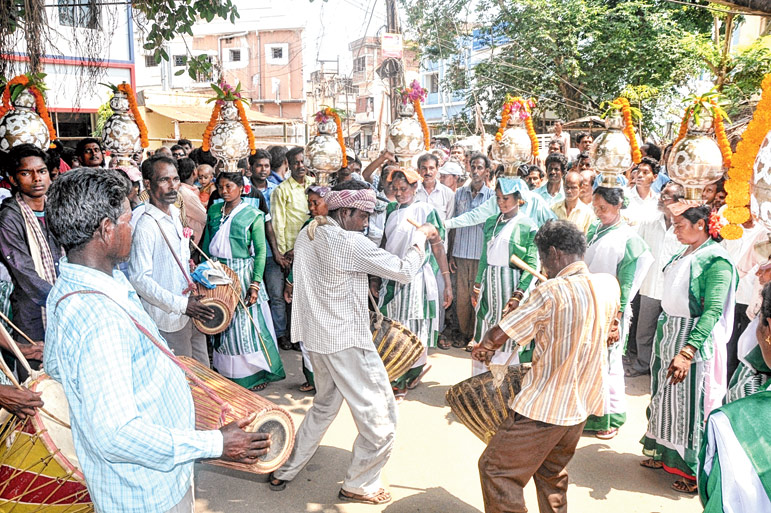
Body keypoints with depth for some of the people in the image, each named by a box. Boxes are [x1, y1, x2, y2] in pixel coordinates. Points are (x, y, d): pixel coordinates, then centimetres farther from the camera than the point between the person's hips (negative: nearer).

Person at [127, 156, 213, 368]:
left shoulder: (175, 214, 9)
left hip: (191, 312, 8)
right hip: (169, 319, -8)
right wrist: (181, 305, -26)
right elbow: (139, 279, -23)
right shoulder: (146, 225, -19)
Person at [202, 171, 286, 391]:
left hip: (243, 274, -4)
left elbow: (261, 252, -10)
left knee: (247, 321, -1)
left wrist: (255, 284, -17)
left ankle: (256, 373, 14)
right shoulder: (214, 211, 6)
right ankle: (226, 371, 26)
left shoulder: (253, 215, -7)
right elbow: (206, 245, 12)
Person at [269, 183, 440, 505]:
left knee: (326, 403, 27)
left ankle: (284, 472, 34)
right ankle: (359, 486, 21)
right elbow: (405, 272, -19)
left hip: (316, 335, 9)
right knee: (380, 418, 5)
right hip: (347, 342, -9)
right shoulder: (351, 242, -21)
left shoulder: (307, 235, 5)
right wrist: (420, 236, -4)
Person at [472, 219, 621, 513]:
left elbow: (497, 336, -17)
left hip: (544, 406, -8)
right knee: (553, 472, 23)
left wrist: (482, 348, 3)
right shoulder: (609, 285, -1)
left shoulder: (551, 293, -21)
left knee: (496, 469, 3)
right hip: (582, 403, 8)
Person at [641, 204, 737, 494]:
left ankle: (695, 470, 20)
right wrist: (664, 333, 15)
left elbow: (713, 311, -24)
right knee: (665, 397, 17)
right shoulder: (684, 253, 7)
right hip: (668, 334, 8)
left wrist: (687, 351, -31)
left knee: (688, 403, 3)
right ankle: (665, 454, 35)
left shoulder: (716, 260, -18)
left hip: (695, 340, -8)